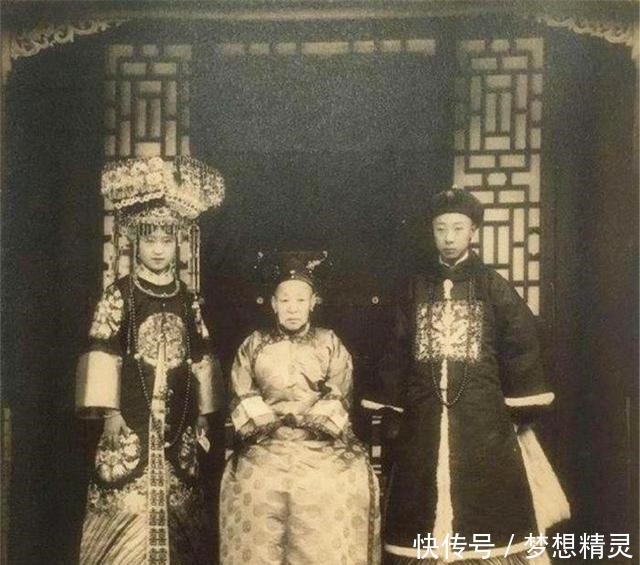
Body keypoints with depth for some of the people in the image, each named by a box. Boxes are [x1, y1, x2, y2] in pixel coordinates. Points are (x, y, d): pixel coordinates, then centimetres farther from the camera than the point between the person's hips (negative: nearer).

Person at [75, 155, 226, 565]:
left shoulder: (189, 300, 8)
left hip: (179, 421, 4)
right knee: (127, 514, -1)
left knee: (179, 512, 10)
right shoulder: (119, 295, -3)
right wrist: (109, 411, -11)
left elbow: (201, 360, 11)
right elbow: (102, 354, -6)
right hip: (131, 419, -3)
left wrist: (204, 417, 9)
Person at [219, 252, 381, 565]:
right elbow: (243, 411, 1)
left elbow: (336, 410, 1)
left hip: (324, 463, 0)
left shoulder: (331, 345, 8)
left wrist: (272, 408, -6)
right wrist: (311, 408, -7)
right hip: (262, 464, 1)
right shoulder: (253, 346, 9)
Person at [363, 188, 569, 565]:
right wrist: (390, 414, 8)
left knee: (488, 514, -1)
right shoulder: (416, 289, 10)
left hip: (484, 421, -2)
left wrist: (522, 411, -4)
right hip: (423, 422, 2)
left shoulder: (494, 287, 2)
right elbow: (397, 355, 11)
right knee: (421, 525, 6)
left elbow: (522, 350, 1)